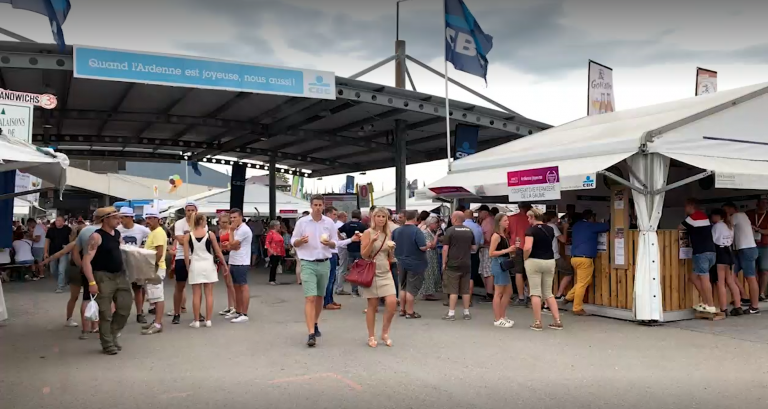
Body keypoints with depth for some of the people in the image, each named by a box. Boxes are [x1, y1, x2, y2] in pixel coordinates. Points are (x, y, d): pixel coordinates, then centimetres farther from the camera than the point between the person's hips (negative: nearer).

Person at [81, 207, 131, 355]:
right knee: (105, 313, 2)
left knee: (124, 309, 10)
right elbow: (86, 261, -19)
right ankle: (108, 344, 16)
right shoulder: (96, 236, -14)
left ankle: (112, 336, 30)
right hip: (103, 276, -7)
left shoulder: (117, 233, 8)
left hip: (120, 275, 7)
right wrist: (92, 282, -24)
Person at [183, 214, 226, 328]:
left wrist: (188, 268, 8)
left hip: (195, 266, 0)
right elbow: (218, 252, 1)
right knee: (209, 294, 6)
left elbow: (186, 255, -5)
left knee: (196, 295, 6)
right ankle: (208, 320, 8)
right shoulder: (210, 234, -3)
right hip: (208, 265, 0)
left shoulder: (188, 236, -2)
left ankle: (196, 321, 10)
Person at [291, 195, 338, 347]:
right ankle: (311, 334, -13)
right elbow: (293, 242, 3)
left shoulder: (329, 222, 3)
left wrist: (329, 243, -16)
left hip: (324, 264, 3)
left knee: (320, 297, 15)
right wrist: (301, 241, -19)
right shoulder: (302, 222, -3)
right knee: (310, 298, -11)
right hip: (308, 264, -3)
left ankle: (315, 324, 35)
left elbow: (335, 243, 7)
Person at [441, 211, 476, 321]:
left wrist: (444, 263, -5)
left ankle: (451, 313, 1)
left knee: (453, 290, -1)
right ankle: (467, 312, 17)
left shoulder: (450, 230, -9)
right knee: (465, 290, 11)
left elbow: (445, 248, -13)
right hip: (466, 265, 5)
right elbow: (474, 247, 11)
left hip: (452, 265, -5)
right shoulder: (469, 231, 6)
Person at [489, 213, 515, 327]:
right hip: (498, 264, -10)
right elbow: (491, 253, -18)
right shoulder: (496, 236, -12)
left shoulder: (505, 235, 14)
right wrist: (507, 250, -20)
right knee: (498, 293, -3)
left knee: (508, 292, 14)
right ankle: (497, 320, 4)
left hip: (504, 264, 10)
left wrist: (513, 250, 7)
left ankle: (502, 317, 23)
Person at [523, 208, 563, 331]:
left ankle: (537, 323, 4)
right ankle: (557, 321, 11)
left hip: (534, 261, -5)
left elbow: (527, 248, -22)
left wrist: (524, 258, -6)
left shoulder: (531, 230, -11)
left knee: (535, 292, 1)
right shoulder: (550, 229, 8)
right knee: (548, 292, 14)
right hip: (549, 261, 6)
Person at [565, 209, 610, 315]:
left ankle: (569, 297, 16)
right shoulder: (591, 226, -4)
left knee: (585, 281, 21)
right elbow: (607, 226, -2)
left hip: (574, 257, 8)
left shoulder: (576, 225, 16)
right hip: (585, 258, -8)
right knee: (582, 284, -3)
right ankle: (577, 309, -1)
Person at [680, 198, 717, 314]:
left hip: (701, 252, -8)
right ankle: (705, 302, 13)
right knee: (694, 277, 14)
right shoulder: (704, 216, 18)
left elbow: (679, 228, 7)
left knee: (704, 278, -5)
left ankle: (711, 306, -4)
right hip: (710, 250, 8)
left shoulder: (692, 217, -5)